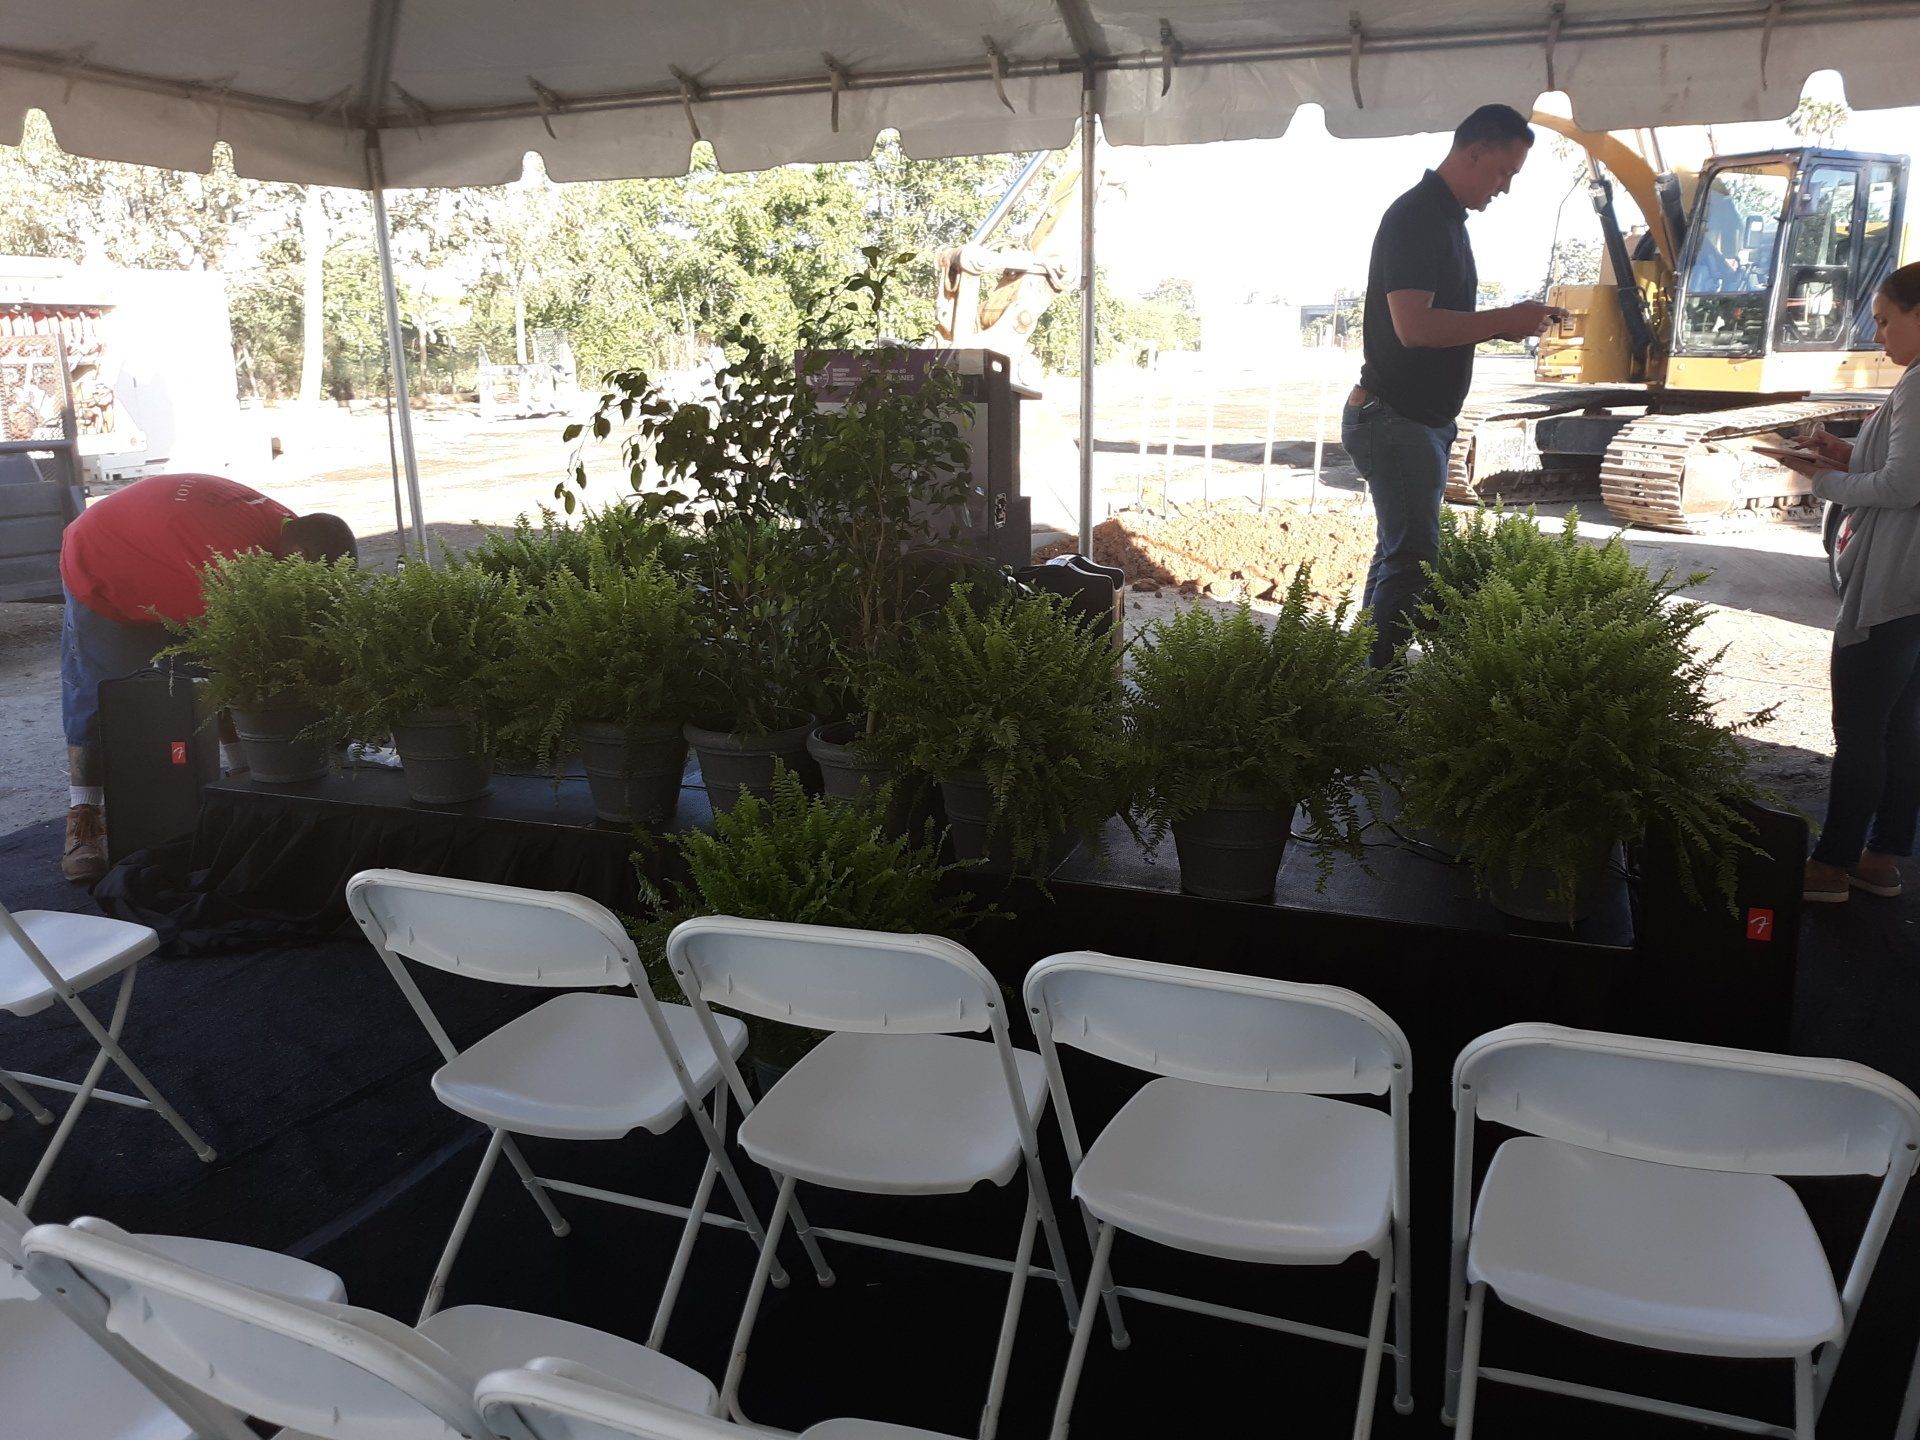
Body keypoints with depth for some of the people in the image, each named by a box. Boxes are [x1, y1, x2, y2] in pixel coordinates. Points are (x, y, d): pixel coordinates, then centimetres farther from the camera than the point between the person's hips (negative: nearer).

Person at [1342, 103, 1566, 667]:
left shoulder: (1445, 218, 17)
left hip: (1423, 419, 11)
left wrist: (1506, 324, 7)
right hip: (1396, 419, -11)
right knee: (1412, 563, -11)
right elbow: (1414, 325, -26)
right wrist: (1506, 320, -18)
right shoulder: (1415, 216, -15)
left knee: (1397, 553, 15)